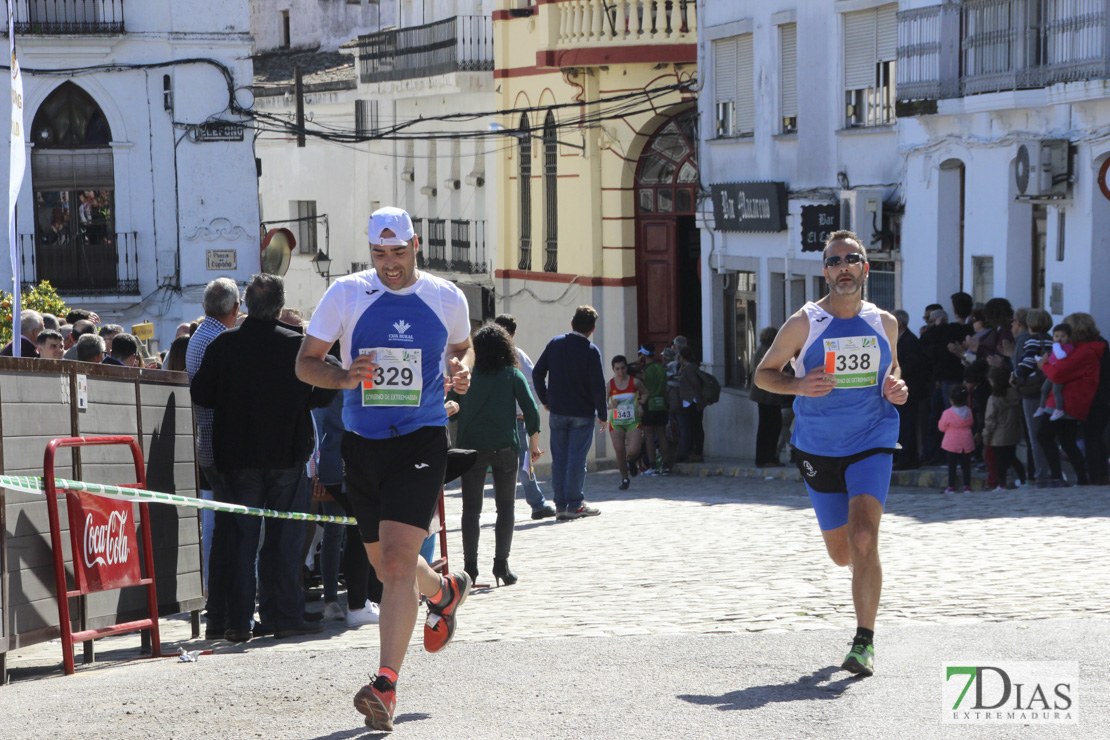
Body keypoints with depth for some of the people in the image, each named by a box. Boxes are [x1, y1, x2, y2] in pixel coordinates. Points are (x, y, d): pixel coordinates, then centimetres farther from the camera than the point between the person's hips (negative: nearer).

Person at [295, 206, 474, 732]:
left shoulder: (447, 299, 2)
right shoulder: (345, 294, -1)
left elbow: (460, 347, 22)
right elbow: (305, 362, 3)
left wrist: (460, 371, -2)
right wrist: (342, 378, -17)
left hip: (421, 440, -3)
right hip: (362, 443, 3)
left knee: (397, 558, -18)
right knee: (384, 563, 16)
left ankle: (386, 684, -18)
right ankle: (444, 593, 50)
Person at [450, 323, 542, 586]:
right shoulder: (513, 375, 2)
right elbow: (531, 410, -4)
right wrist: (534, 444, 3)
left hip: (471, 446, 1)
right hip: (504, 446, -1)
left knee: (471, 508, 5)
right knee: (505, 507, 8)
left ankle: (470, 566, 1)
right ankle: (501, 563, 1)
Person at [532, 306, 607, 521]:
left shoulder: (555, 344, 1)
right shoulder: (591, 351, -11)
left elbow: (537, 373, 5)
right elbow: (598, 386, -13)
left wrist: (545, 400, 17)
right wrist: (603, 414, -2)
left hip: (557, 412, 4)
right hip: (582, 414, -4)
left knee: (559, 459, 7)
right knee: (577, 459, 0)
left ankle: (561, 506, 8)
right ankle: (575, 505, 2)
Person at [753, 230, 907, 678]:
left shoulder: (884, 324, 3)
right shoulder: (804, 324, -5)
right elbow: (763, 374, 3)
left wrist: (896, 389, -1)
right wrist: (798, 385, -17)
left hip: (872, 444, -1)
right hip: (819, 451, 1)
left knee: (864, 538, -21)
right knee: (841, 553, 12)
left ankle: (864, 642, -16)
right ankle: (867, 569, 51)